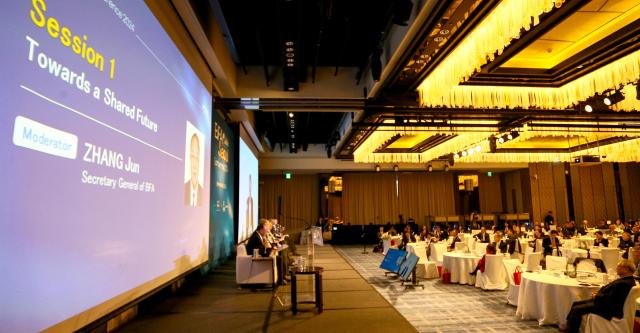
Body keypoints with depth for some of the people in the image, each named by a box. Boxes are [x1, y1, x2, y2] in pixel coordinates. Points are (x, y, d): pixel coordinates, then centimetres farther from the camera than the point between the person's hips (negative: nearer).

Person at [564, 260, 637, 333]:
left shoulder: (624, 283, -28)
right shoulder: (627, 279, 7)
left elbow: (608, 298, -28)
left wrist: (596, 296, -10)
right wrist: (598, 294, 4)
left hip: (609, 308, -11)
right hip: (607, 302, 11)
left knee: (576, 309, -15)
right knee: (576, 303, 11)